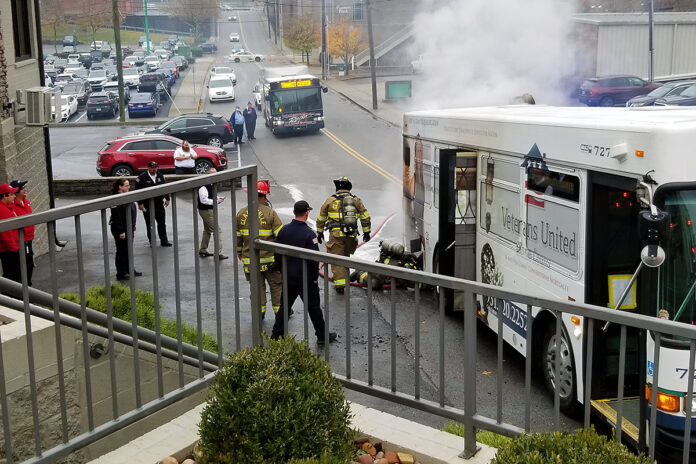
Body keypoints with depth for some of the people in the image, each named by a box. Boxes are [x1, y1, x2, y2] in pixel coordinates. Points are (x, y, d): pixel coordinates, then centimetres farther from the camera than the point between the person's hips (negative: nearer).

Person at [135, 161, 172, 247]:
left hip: (159, 203, 4)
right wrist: (140, 203, -12)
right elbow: (137, 190, -8)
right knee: (149, 224, 4)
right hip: (147, 205, -4)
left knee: (162, 222, 5)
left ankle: (164, 240, 12)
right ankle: (151, 241, 13)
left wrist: (167, 198, 12)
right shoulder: (142, 177, -9)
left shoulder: (160, 176, 7)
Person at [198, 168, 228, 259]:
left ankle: (203, 250, 35)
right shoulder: (204, 186, -23)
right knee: (217, 231, -9)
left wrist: (217, 198, 6)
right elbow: (204, 200, -28)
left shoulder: (211, 185, 10)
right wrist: (215, 201, -22)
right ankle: (218, 253, -7)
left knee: (207, 230, 22)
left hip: (210, 210, 11)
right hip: (206, 211, -11)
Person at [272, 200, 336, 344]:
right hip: (306, 279, -5)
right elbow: (314, 258, -18)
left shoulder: (284, 231, -1)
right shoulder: (309, 234, -19)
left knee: (285, 305, 16)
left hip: (288, 278, 5)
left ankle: (276, 334, 19)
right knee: (313, 307, 7)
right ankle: (322, 336, 17)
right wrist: (315, 277, -4)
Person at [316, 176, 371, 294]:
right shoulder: (356, 200, 10)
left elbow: (321, 218, 10)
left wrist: (319, 232, 22)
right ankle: (344, 277, 30)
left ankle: (340, 284, -7)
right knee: (346, 257, 22)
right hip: (352, 235, 3)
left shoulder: (330, 200, 4)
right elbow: (365, 217, 8)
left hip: (336, 234, -3)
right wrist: (366, 232, 15)